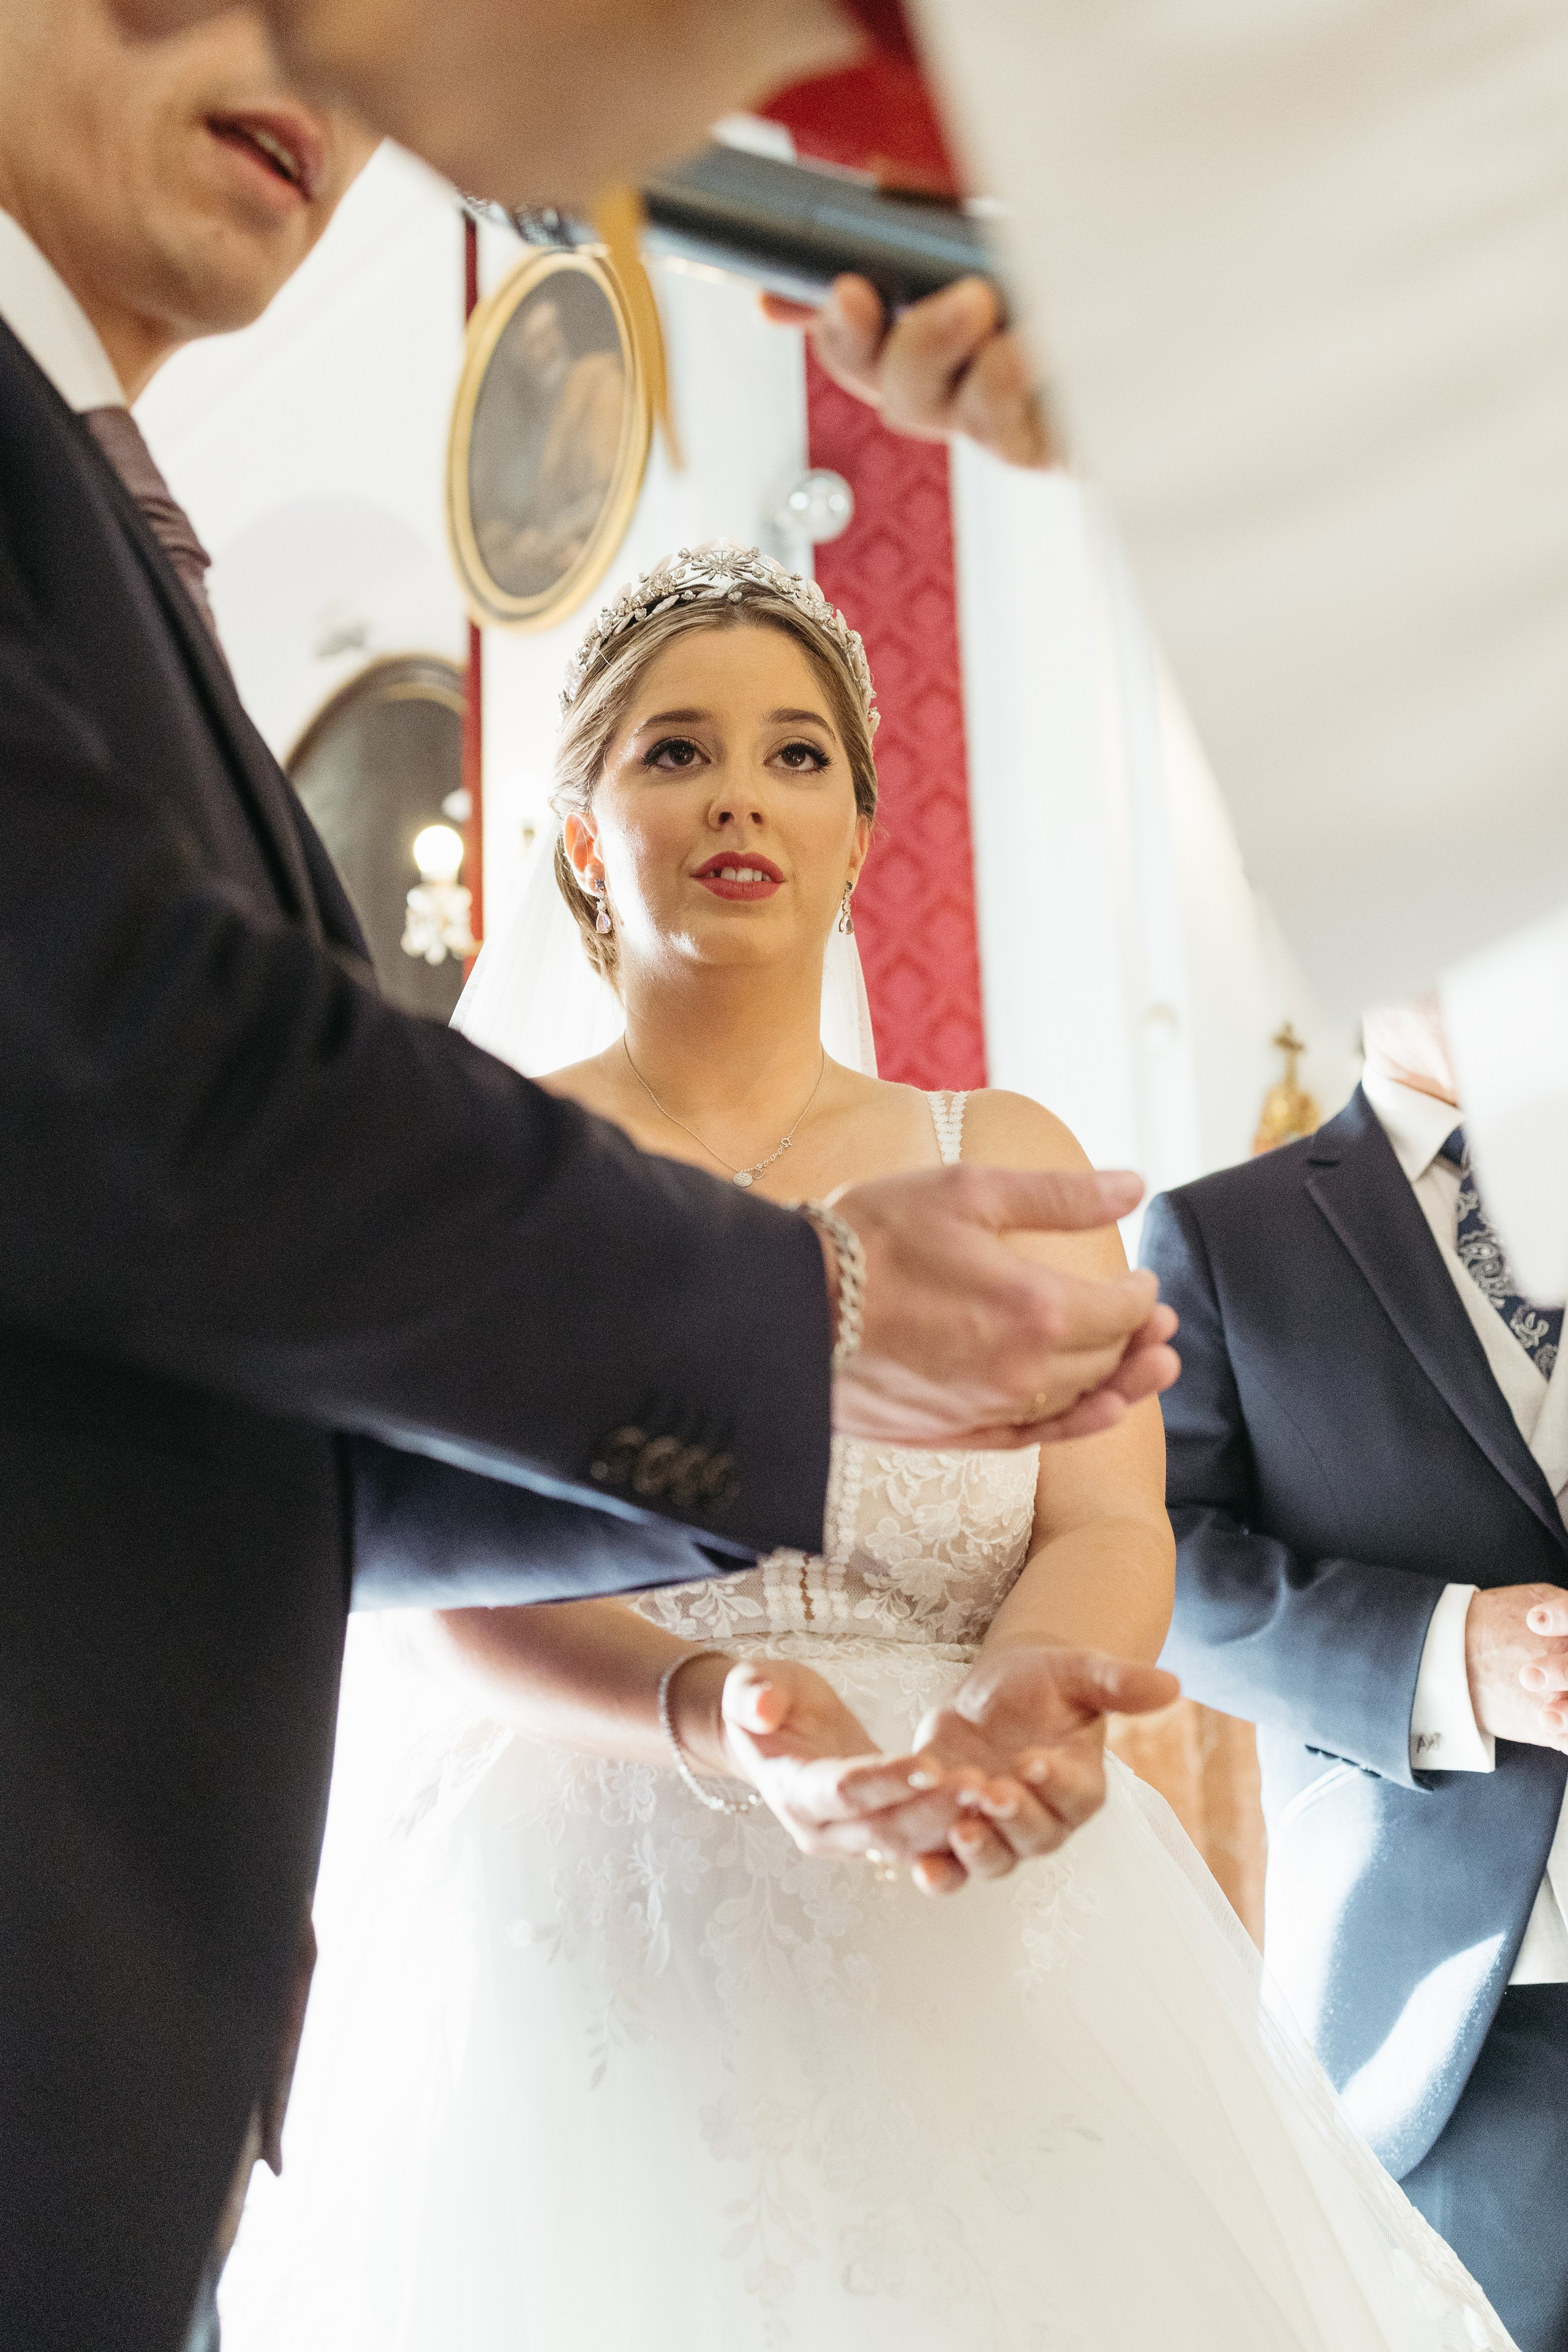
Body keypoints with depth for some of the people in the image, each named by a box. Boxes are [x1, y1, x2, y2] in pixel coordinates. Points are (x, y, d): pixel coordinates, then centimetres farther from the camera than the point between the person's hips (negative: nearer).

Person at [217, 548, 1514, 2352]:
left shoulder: (1007, 1158, 11)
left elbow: (1110, 1527, 1)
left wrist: (1022, 1700, -23)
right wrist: (708, 1713, -25)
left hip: (992, 1926, 2)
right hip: (590, 1911, -1)